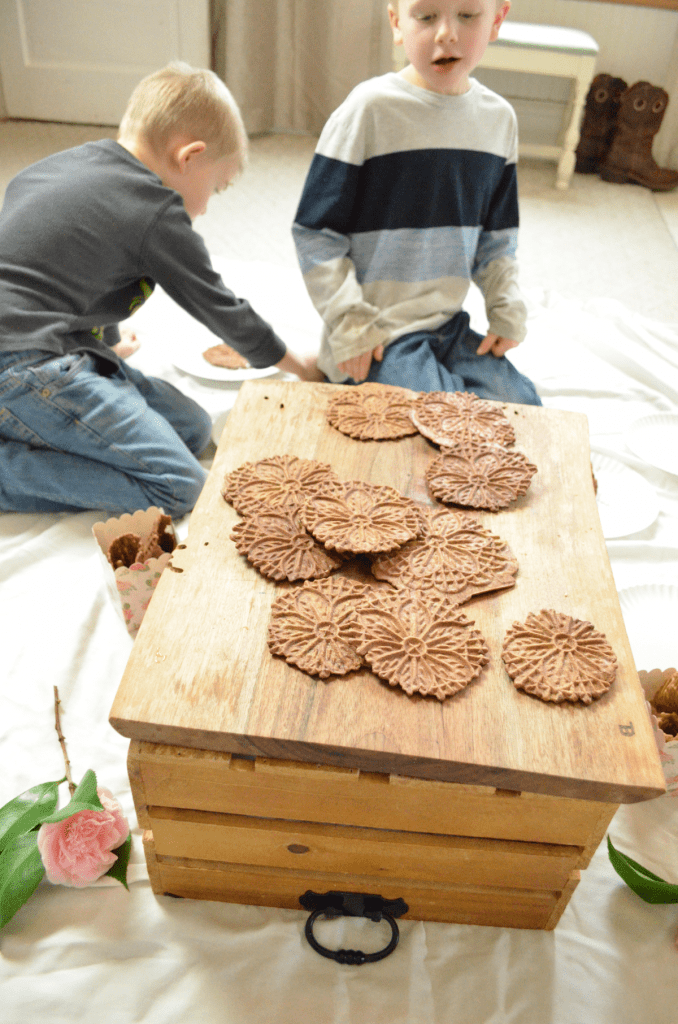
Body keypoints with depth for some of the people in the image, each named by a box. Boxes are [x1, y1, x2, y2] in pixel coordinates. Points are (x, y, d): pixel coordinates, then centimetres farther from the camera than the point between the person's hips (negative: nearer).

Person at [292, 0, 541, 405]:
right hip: (376, 339, -5)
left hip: (451, 326, 6)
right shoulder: (370, 109, -11)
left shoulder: (499, 118, 5)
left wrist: (508, 309, 3)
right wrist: (350, 323, -14)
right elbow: (315, 234, -9)